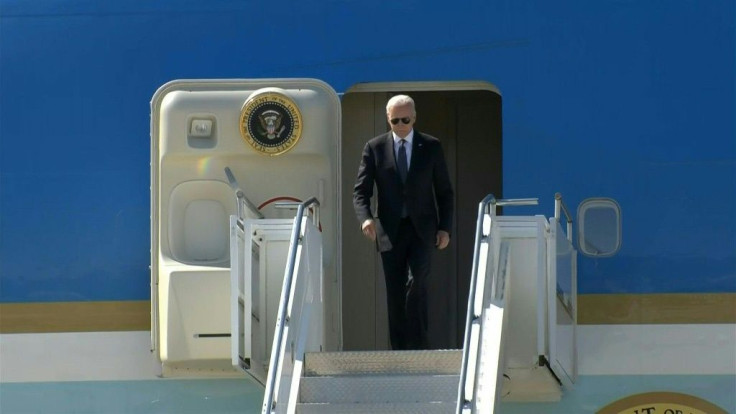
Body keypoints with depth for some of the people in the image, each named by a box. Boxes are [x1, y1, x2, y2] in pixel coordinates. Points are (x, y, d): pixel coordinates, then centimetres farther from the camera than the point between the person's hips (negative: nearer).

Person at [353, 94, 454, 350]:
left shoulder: (431, 147, 4)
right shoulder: (374, 148, 4)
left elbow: (444, 192, 8)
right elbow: (361, 191, 1)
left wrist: (445, 228, 0)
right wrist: (365, 217, -18)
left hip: (422, 229, -1)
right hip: (390, 231, 1)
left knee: (416, 284, -17)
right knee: (395, 294, 3)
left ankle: (418, 347, -12)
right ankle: (399, 351, 10)